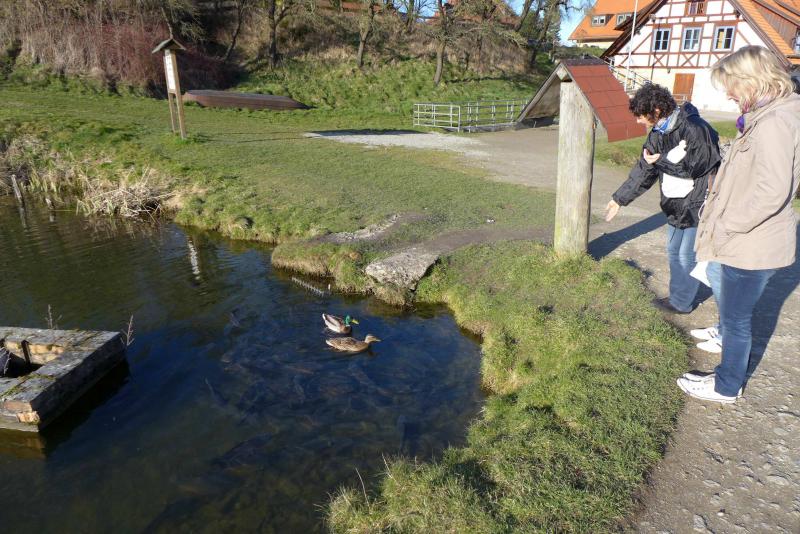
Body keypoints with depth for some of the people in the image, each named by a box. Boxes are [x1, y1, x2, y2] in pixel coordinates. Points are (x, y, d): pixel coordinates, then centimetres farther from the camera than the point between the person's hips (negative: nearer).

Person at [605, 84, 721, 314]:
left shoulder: (695, 129, -21)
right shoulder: (658, 133, 4)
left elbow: (696, 166, -22)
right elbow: (642, 171, 9)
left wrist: (661, 160, -17)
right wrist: (620, 198, 8)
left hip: (698, 204, -8)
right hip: (676, 204, 8)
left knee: (687, 256, 1)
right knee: (674, 252, 17)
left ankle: (681, 303, 17)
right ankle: (677, 296, 33)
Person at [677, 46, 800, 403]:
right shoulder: (765, 116, 9)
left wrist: (727, 225, -20)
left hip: (752, 246, -10)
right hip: (749, 242, 10)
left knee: (735, 317, 7)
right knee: (736, 314, 22)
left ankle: (727, 387, 25)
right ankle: (731, 373, 39)